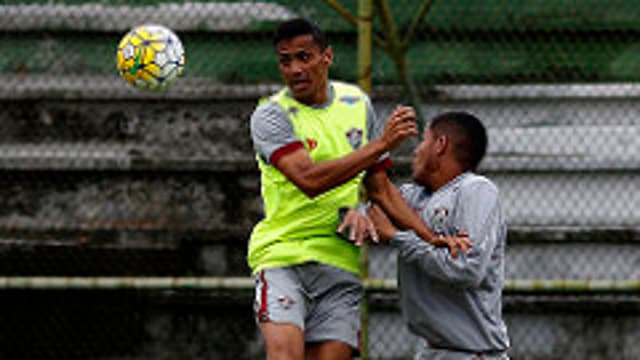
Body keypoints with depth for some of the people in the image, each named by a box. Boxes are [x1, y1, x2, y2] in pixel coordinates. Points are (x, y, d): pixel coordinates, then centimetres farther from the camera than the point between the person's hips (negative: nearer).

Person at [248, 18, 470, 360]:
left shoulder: (357, 103, 12)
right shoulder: (270, 115, -5)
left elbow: (380, 187, 20)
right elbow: (309, 179, -21)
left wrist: (432, 238, 10)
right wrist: (381, 143, -21)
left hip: (341, 259, 4)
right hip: (282, 253, -4)